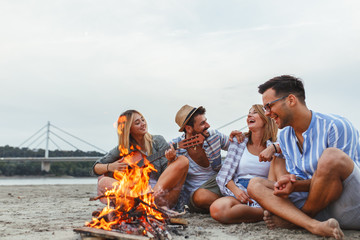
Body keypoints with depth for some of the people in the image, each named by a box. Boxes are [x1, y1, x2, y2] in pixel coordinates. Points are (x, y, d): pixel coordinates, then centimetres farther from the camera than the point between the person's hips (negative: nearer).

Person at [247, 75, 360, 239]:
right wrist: (289, 181, -13)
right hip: (318, 210, 6)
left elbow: (338, 176, -13)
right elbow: (298, 179, 12)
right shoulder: (285, 136, 10)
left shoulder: (337, 126, -12)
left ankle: (294, 219, -12)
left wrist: (295, 186, -24)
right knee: (255, 185, -7)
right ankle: (314, 226, -30)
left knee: (331, 156, -33)